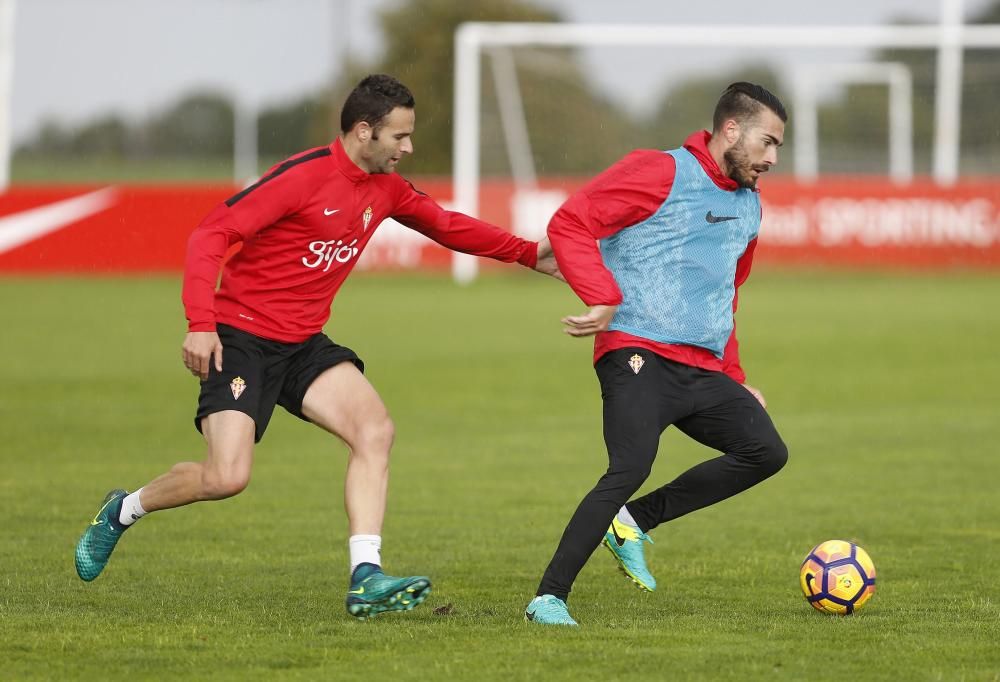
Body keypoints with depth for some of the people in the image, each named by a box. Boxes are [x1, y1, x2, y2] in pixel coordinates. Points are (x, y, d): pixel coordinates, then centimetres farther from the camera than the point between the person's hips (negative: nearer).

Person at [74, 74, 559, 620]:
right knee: (227, 477, -17)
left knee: (375, 429, -16)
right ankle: (124, 511, 12)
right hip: (241, 339, -7)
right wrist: (200, 323, -29)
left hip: (304, 346, 7)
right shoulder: (303, 177, -18)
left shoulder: (383, 189, 6)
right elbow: (211, 235, -20)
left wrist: (528, 253, 18)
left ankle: (365, 577, -19)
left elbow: (446, 225, 24)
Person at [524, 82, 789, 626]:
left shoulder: (749, 205, 21)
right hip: (639, 357, -8)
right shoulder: (660, 173, -4)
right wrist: (606, 300, -20)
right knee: (630, 470, -22)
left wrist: (735, 380, 26)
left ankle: (635, 522, 4)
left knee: (766, 452, -3)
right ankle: (548, 597, -14)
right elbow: (569, 223, -12)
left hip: (703, 371, 8)